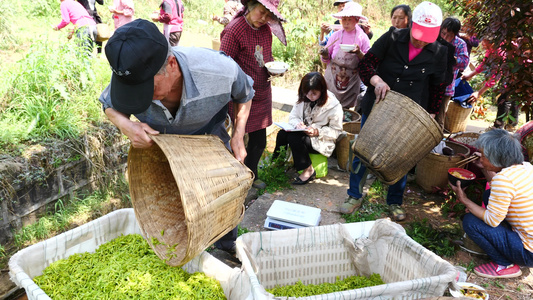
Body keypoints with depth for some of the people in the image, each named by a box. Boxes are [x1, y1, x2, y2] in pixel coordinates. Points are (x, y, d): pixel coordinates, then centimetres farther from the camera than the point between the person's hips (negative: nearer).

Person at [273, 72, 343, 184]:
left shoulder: (334, 106, -14)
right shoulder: (303, 99, 1)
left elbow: (336, 131, -9)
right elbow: (293, 116, 7)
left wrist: (317, 132, -24)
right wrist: (298, 124, -18)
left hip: (320, 140, -5)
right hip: (303, 132, 5)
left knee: (294, 138, -32)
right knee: (282, 134, -25)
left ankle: (308, 171, -17)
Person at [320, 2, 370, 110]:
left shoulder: (363, 37, -1)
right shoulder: (336, 35, 2)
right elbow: (326, 59, 7)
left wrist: (359, 53, -21)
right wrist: (325, 55, -16)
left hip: (351, 82, -1)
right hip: (332, 78, 1)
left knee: (346, 109, 3)